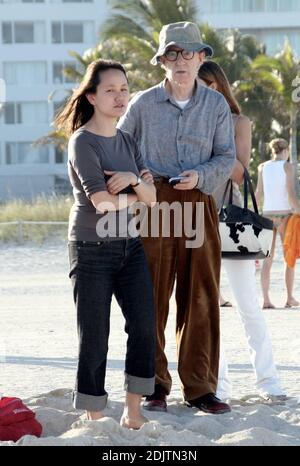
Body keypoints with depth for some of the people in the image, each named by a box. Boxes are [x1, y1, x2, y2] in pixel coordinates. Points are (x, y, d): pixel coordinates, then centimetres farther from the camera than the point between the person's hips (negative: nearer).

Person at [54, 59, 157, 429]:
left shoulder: (127, 142, 11)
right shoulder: (82, 142, -10)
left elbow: (151, 198, 6)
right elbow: (102, 200, -19)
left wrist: (133, 180, -14)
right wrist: (134, 195, -1)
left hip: (130, 246, 6)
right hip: (92, 249, -6)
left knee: (144, 325, -6)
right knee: (94, 336, -1)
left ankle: (133, 411, 2)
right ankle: (94, 416, 8)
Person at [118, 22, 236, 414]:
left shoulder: (216, 105, 6)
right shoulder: (144, 103, 3)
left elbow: (227, 157, 6)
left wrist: (199, 175, -12)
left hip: (198, 205, 1)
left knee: (201, 299, 1)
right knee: (152, 298, 1)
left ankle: (200, 388, 8)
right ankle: (154, 386, 9)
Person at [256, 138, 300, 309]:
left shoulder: (263, 167, 5)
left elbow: (259, 193, 4)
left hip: (268, 214, 3)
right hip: (284, 214, -3)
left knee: (268, 259, 2)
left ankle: (266, 299, -7)